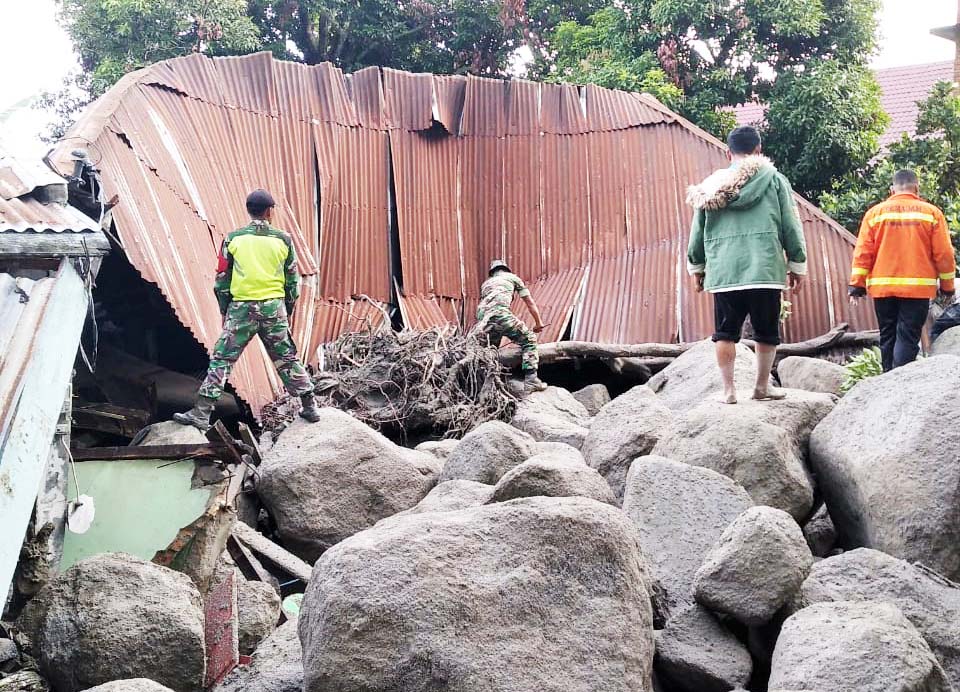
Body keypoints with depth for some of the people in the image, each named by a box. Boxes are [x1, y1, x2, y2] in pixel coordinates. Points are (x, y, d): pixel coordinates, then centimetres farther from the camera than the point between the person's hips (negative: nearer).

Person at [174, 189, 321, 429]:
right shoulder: (283, 239, 2)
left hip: (241, 308, -2)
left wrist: (225, 312, 13)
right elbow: (293, 281, 7)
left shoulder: (233, 239, 0)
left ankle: (201, 413, -1)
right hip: (274, 309, 2)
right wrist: (287, 311, 18)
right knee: (287, 359, 15)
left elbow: (222, 280, 2)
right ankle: (310, 406, 21)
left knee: (221, 360, 2)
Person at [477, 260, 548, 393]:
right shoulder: (512, 277, 27)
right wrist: (538, 322, 39)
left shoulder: (486, 283, 38)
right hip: (500, 313, -5)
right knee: (528, 340, 5)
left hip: (482, 319, 5)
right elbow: (530, 302, 28)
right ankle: (531, 381, -7)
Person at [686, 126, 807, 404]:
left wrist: (696, 267, 26)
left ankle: (728, 389, 8)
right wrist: (797, 265, 13)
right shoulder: (774, 179, 4)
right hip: (765, 269, -2)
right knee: (766, 332, 11)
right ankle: (762, 386, 16)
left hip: (722, 273, 2)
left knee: (725, 333, 9)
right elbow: (791, 226, 4)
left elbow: (697, 232, 14)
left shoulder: (711, 186, 10)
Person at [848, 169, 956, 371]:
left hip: (883, 287, 2)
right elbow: (944, 254, 2)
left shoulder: (875, 213, 5)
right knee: (908, 338, -5)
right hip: (918, 288, -2)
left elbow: (862, 253, 1)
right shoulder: (931, 213, 2)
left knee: (888, 337, 12)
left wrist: (857, 285, 4)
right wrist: (947, 286, 11)